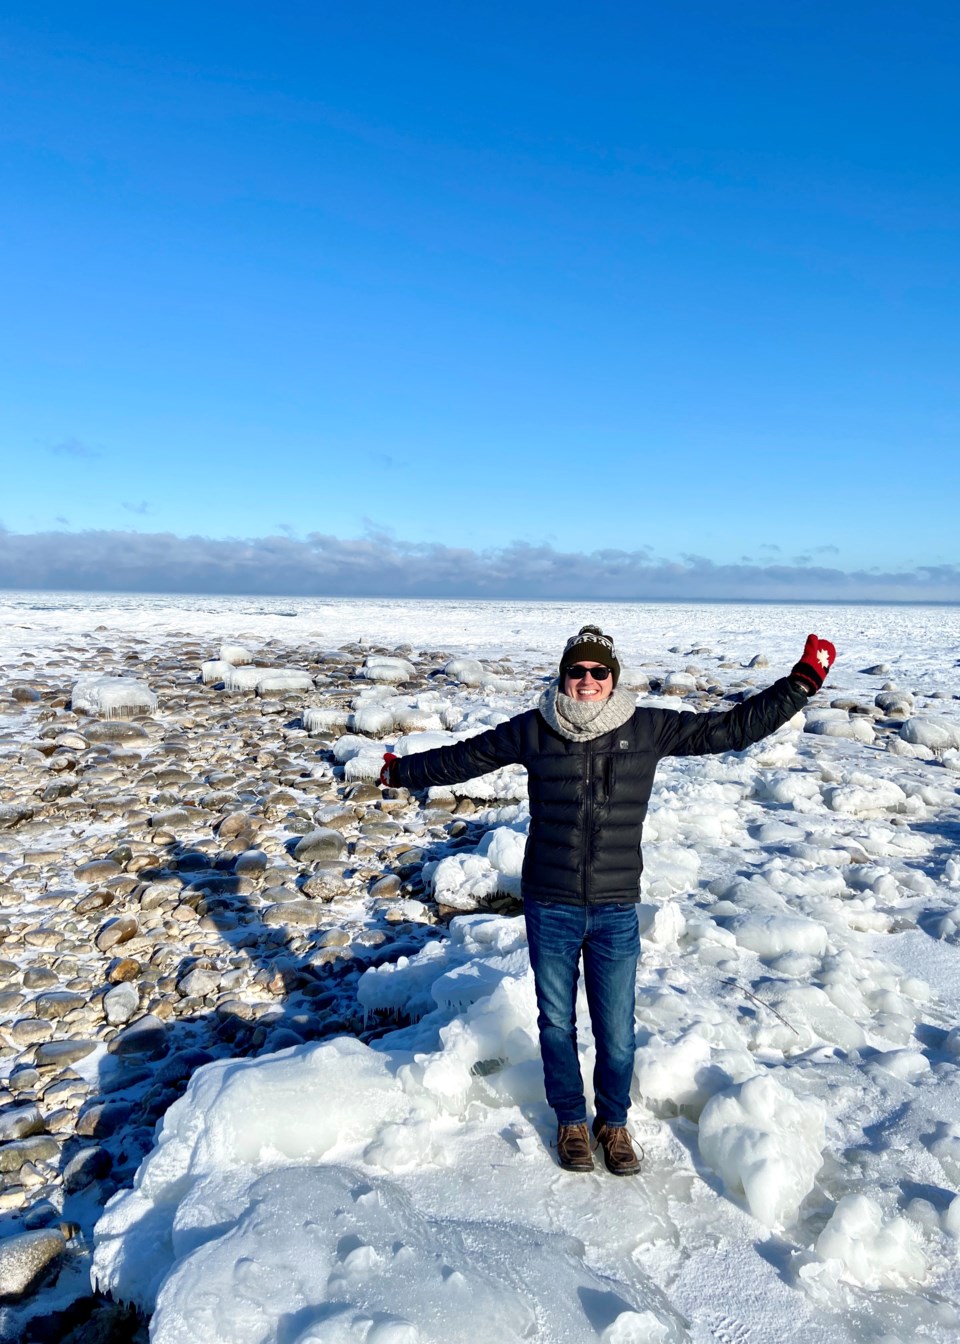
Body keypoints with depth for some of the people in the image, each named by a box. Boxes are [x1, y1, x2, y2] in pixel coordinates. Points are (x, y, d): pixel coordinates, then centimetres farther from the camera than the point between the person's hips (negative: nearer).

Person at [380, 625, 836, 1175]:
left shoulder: (649, 729, -4)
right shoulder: (533, 731, -5)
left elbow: (731, 728, 0)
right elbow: (463, 758, 7)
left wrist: (802, 682, -2)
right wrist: (403, 771, 16)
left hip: (616, 913, 0)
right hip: (550, 908, 0)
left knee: (617, 1031, 11)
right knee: (557, 1022, 16)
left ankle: (614, 1123, 40)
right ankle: (571, 1121, 42)